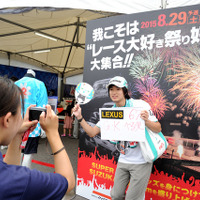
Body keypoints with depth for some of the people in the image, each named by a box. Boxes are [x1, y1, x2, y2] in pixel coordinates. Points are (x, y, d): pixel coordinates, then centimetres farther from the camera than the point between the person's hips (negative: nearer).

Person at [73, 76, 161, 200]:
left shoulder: (140, 105, -12)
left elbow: (158, 129, -12)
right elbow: (92, 132, 2)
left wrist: (146, 121, -32)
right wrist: (80, 117, -9)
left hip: (141, 162, -5)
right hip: (123, 161, 5)